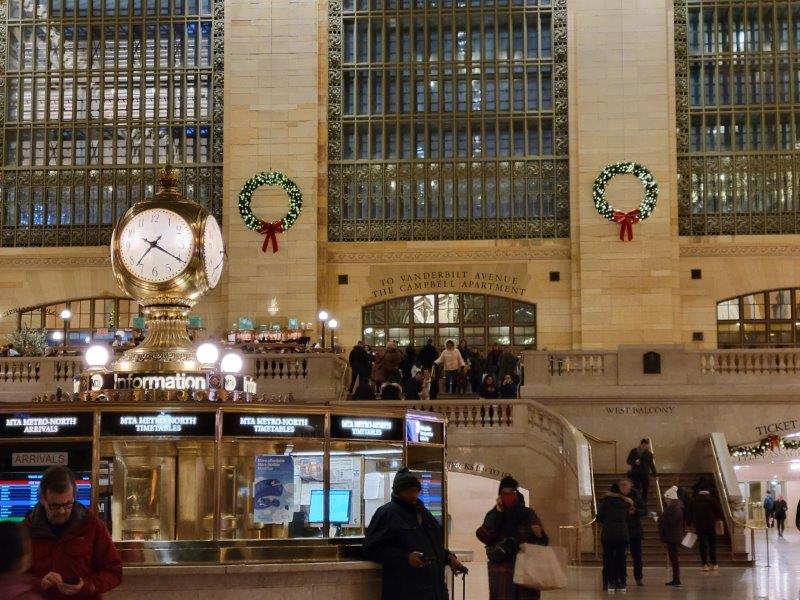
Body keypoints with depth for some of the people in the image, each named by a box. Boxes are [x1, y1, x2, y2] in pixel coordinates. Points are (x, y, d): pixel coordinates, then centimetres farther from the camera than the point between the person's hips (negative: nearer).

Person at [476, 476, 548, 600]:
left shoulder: (529, 514, 11)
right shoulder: (494, 515, 9)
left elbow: (543, 541, 13)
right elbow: (484, 537, -8)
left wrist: (539, 534, -10)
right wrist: (498, 512, -10)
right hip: (502, 571, -1)